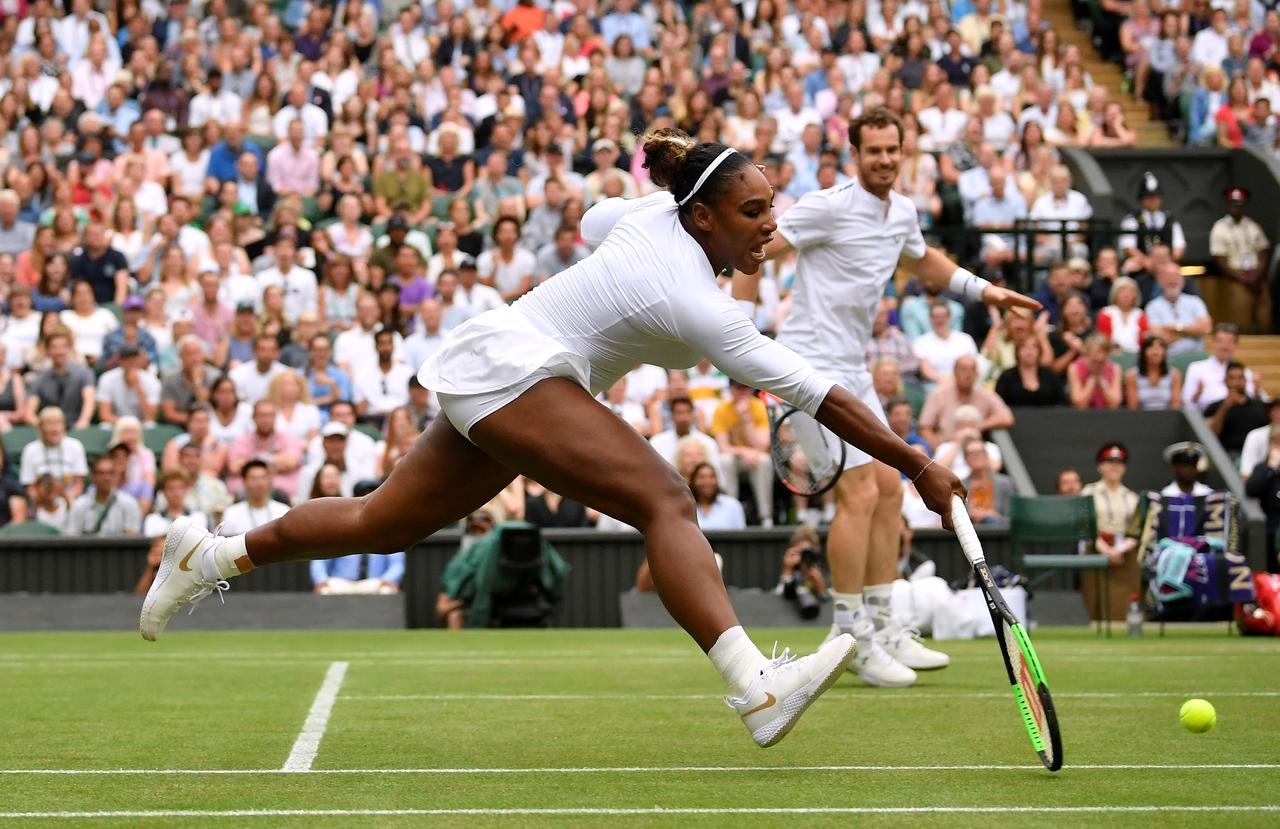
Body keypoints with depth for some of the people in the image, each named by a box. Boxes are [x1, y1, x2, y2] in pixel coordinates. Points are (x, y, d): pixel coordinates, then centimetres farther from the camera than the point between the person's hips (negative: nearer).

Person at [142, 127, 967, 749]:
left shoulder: (653, 210, 1)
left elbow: (592, 221, 24)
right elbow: (817, 394, -21)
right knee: (666, 501, -24)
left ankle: (212, 556, 30)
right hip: (510, 369, -10)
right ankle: (756, 687, -38)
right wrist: (916, 465, -18)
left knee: (381, 523, 19)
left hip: (489, 368, 10)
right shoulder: (697, 307, -21)